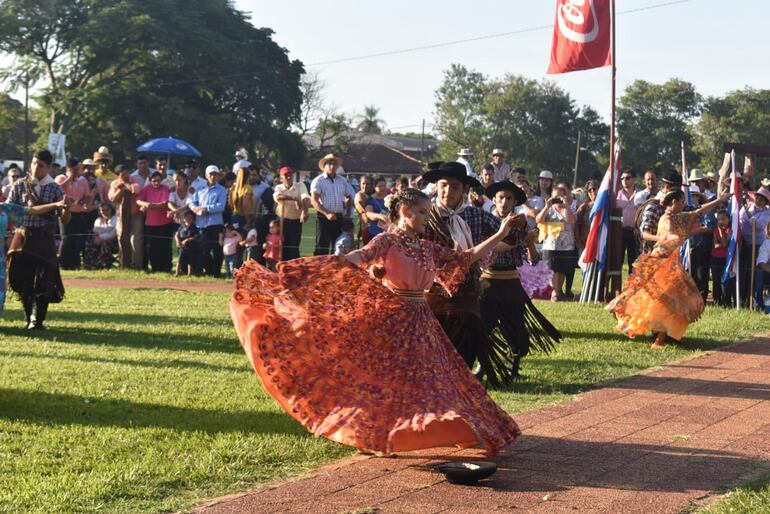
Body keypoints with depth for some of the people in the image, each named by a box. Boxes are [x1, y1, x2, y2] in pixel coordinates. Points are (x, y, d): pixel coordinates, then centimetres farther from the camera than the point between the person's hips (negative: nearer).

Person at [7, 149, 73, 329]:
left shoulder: (55, 189, 1)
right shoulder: (20, 185, 4)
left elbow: (64, 220, 1)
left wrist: (66, 208, -19)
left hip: (44, 239, -1)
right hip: (22, 237, 1)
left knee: (44, 280, -3)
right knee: (22, 279, 4)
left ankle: (37, 320, 10)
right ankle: (29, 318, 21)